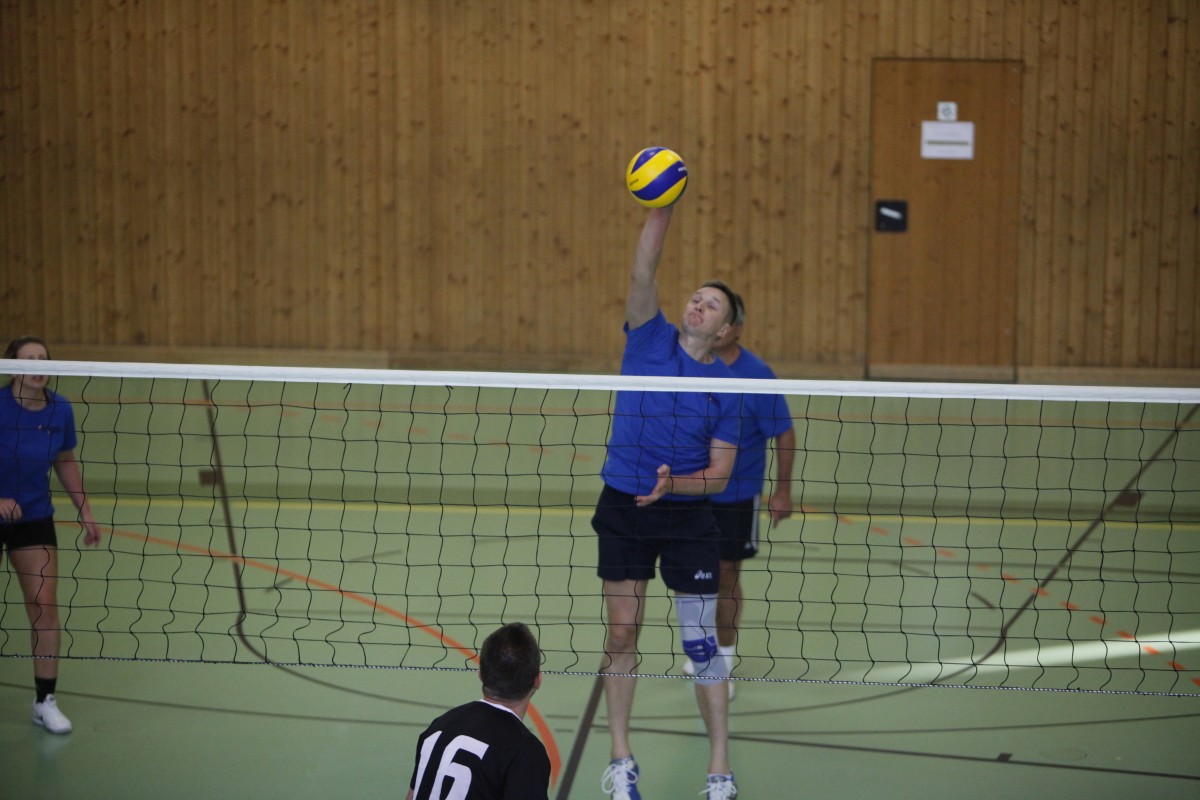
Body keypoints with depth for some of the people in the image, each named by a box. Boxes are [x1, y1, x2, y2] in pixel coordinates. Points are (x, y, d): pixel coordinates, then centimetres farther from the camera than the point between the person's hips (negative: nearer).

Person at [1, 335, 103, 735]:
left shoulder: (60, 410, -7)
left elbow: (66, 462, 9)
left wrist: (84, 511, 6)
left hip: (34, 518, 3)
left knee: (44, 606, -4)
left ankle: (45, 701, 6)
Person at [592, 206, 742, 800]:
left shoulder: (725, 385, -1)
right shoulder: (649, 338, 0)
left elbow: (720, 473, -3)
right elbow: (643, 273, -16)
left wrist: (672, 483, -21)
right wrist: (662, 208, -27)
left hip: (687, 515, -1)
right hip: (623, 508, 1)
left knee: (701, 643, 0)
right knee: (621, 634, 4)